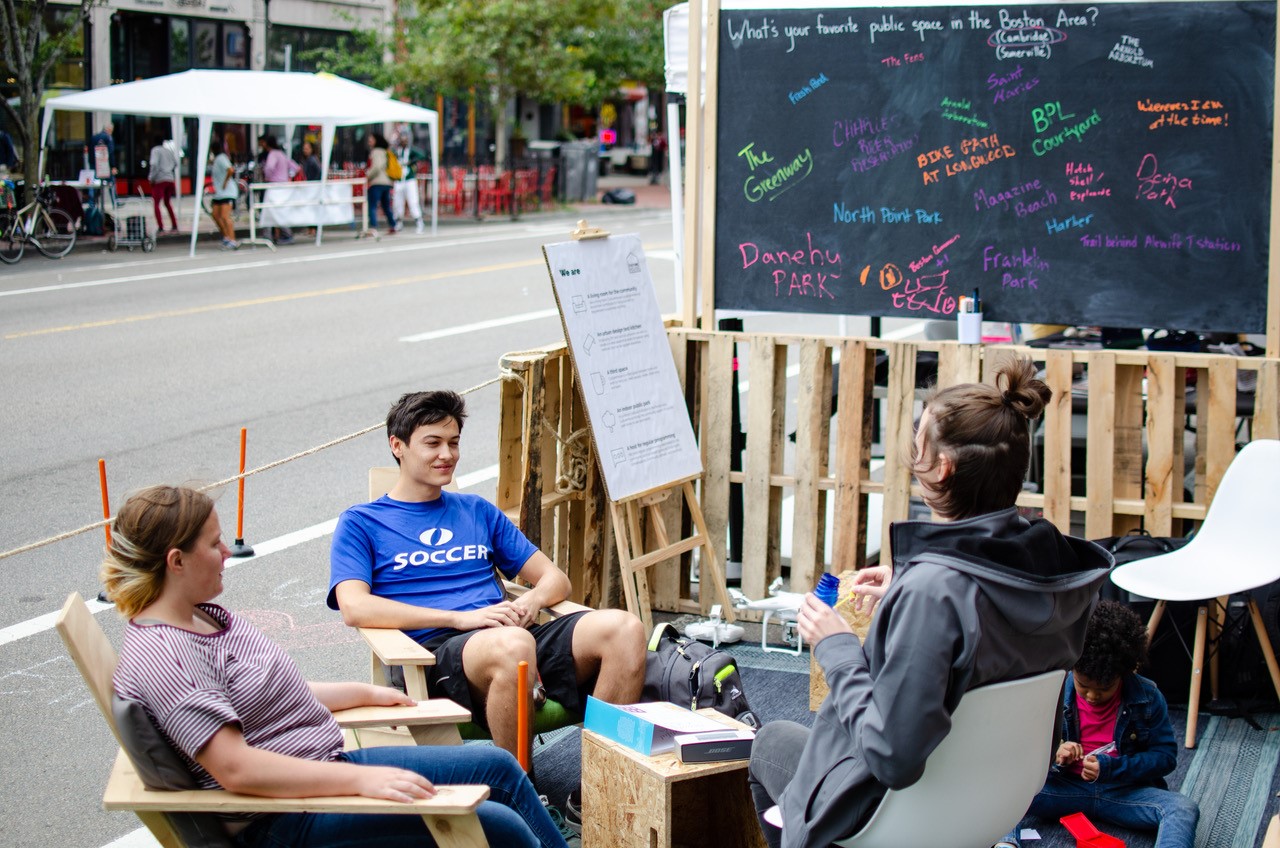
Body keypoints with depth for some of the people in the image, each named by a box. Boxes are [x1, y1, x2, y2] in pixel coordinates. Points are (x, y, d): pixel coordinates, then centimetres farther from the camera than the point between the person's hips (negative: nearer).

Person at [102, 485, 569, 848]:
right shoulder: (159, 658, -23)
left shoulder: (203, 615, 9)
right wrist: (359, 779, -33)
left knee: (498, 766, 10)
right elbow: (235, 768, -30)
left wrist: (366, 693, 24)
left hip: (327, 768, 10)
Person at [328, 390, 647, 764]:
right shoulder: (360, 523, 13)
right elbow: (355, 608, -5)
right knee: (512, 645, -40)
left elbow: (555, 579, 25)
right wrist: (460, 618, -13)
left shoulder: (478, 510, 28)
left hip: (514, 636, 5)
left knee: (624, 628, -22)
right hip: (436, 649, -5)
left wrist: (529, 603, -1)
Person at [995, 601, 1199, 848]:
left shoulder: (1147, 698, -2)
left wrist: (1111, 768, -17)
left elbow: (1165, 755, -2)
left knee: (1184, 808, -31)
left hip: (1126, 792, -1)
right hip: (1065, 788, 1)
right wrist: (1054, 756, -20)